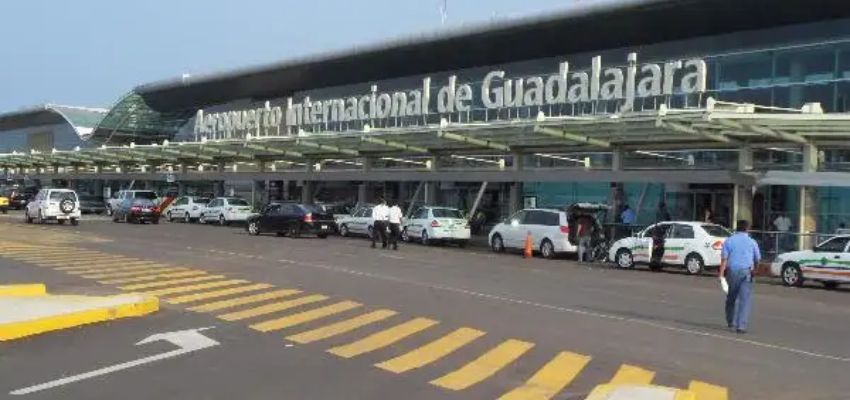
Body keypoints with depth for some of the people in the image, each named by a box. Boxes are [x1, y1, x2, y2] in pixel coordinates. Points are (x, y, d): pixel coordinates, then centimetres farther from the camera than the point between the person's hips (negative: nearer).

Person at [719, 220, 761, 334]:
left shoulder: (729, 241, 3)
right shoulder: (752, 242, 5)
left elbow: (724, 259, -6)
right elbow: (758, 259, 13)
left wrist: (721, 275, -9)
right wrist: (754, 269, 33)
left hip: (732, 271, 1)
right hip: (746, 272, -1)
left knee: (731, 298, 16)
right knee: (745, 299, -2)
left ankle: (731, 322, 29)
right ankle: (741, 326, -11)